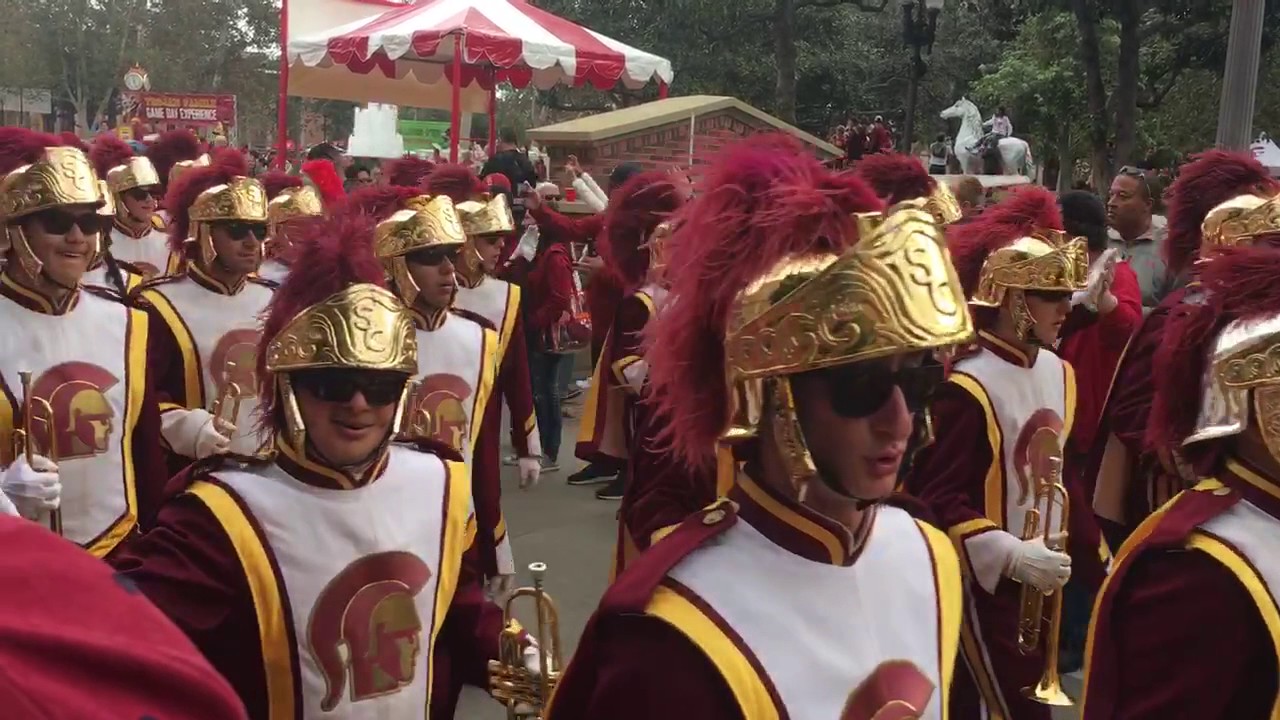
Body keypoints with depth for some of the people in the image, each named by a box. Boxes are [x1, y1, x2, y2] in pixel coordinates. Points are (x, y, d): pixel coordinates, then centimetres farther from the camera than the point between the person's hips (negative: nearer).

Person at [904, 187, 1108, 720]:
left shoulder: (1058, 372, 5)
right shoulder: (967, 388, -20)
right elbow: (939, 498, -21)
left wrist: (1095, 560, 16)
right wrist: (1011, 556, -27)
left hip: (1043, 578, 8)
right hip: (987, 582, -8)